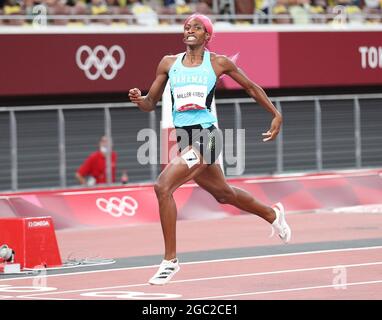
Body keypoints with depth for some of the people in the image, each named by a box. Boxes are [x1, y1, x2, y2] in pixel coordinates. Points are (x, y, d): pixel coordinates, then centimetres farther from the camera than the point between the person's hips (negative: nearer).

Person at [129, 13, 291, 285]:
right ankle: (272, 214, 54)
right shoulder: (169, 63, 9)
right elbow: (151, 103, 12)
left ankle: (171, 260, -13)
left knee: (163, 186, -23)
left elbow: (251, 87, 13)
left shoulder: (218, 63, -1)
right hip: (183, 138, 6)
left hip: (206, 136, -6)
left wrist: (276, 115, 13)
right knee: (224, 194, 24)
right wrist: (139, 100, -11)